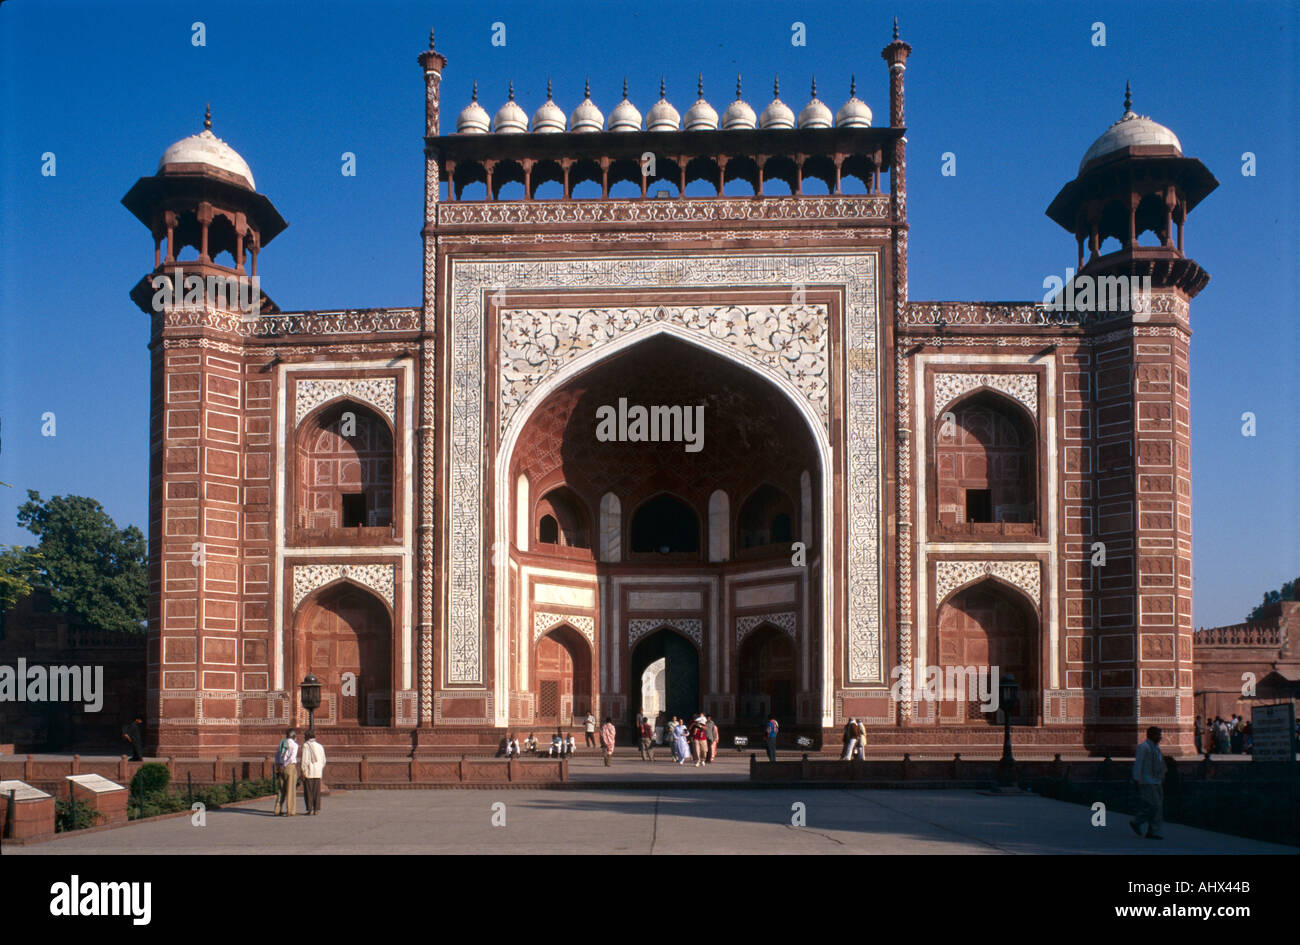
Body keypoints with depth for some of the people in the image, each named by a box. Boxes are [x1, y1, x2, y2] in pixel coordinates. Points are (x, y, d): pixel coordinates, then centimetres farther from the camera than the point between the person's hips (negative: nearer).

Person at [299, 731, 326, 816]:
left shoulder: (306, 745, -6)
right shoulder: (320, 746, 11)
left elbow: (305, 759, -13)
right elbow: (323, 760, 12)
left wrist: (303, 771, -12)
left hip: (308, 772, -5)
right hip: (318, 772, 5)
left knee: (308, 792, 0)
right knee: (316, 792, 7)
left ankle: (310, 810, -3)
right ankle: (317, 809, 5)